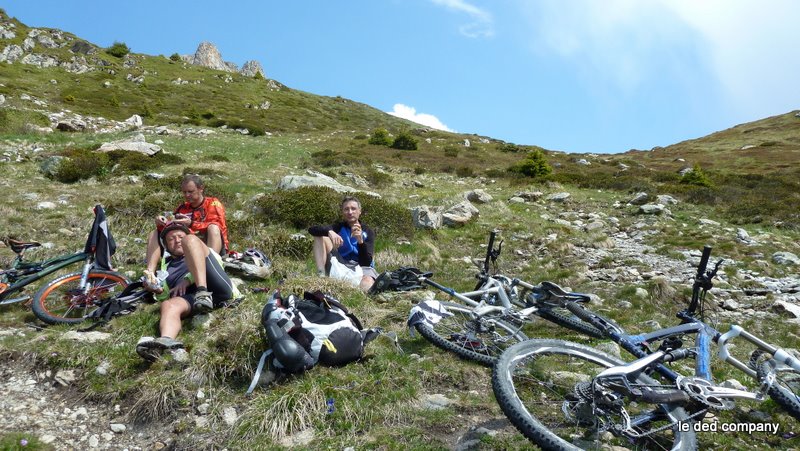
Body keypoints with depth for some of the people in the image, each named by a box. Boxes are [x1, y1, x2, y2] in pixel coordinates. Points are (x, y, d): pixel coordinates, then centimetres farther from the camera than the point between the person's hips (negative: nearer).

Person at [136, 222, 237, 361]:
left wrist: (187, 280, -3)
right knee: (169, 305, -31)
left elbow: (217, 262, 8)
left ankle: (204, 294, -34)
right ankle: (166, 340, -63)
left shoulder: (205, 252, 33)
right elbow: (166, 297, 27)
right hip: (192, 297, 2)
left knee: (190, 239, -13)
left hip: (217, 287, -2)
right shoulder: (166, 265, 38)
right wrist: (159, 291, 3)